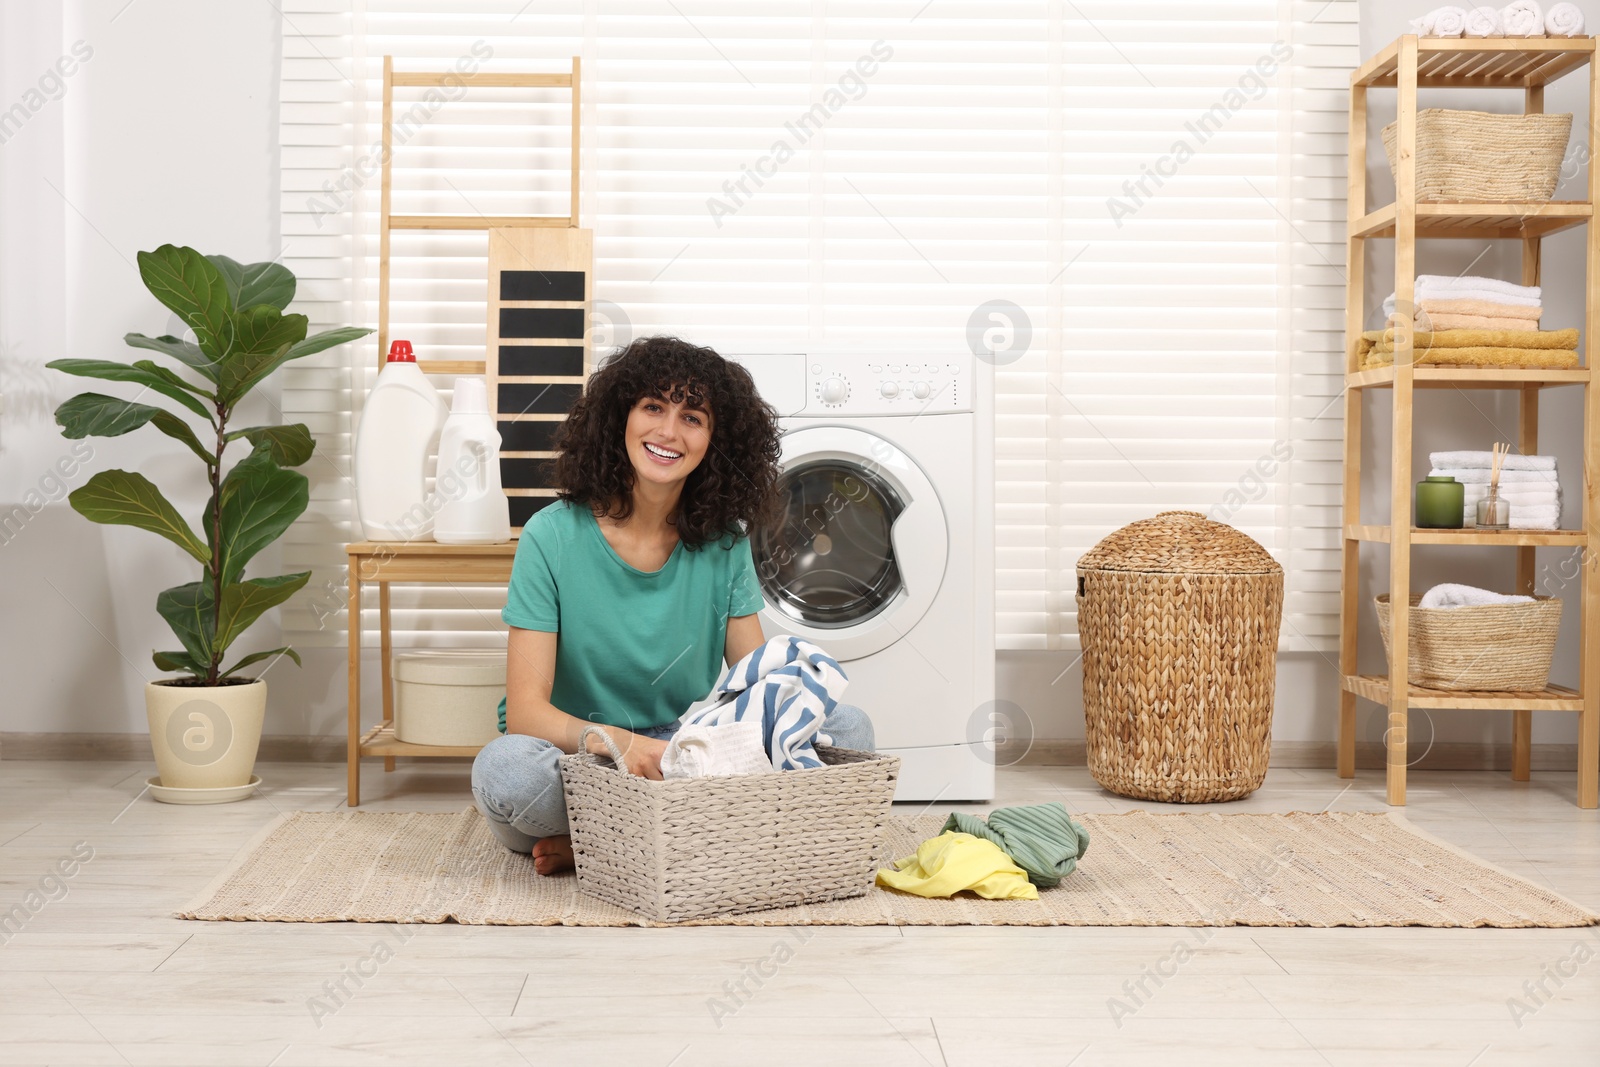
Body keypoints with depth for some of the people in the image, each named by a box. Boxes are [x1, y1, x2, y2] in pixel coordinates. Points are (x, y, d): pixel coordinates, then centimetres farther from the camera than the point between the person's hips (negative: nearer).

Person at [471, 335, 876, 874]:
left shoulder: (724, 542, 1)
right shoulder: (554, 537, -11)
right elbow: (525, 709, -16)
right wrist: (616, 742, -37)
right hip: (576, 758, -4)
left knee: (848, 726, -15)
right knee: (504, 768, -36)